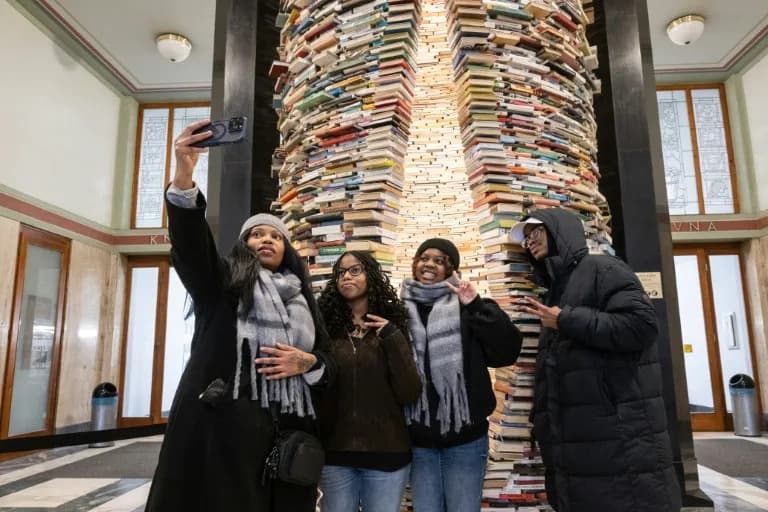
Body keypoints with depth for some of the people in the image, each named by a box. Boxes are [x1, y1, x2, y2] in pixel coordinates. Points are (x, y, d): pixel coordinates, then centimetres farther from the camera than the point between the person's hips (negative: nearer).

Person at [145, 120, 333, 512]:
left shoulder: (301, 300, 20)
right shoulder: (221, 281, 9)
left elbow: (328, 363, 19)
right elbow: (189, 239, -11)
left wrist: (308, 362, -4)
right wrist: (184, 175, -26)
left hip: (286, 432, 4)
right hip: (222, 428, -3)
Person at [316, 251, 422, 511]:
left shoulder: (392, 328, 0)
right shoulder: (325, 327, -1)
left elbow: (410, 395, -8)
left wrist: (393, 339, -16)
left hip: (387, 452, 0)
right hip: (335, 452, 0)